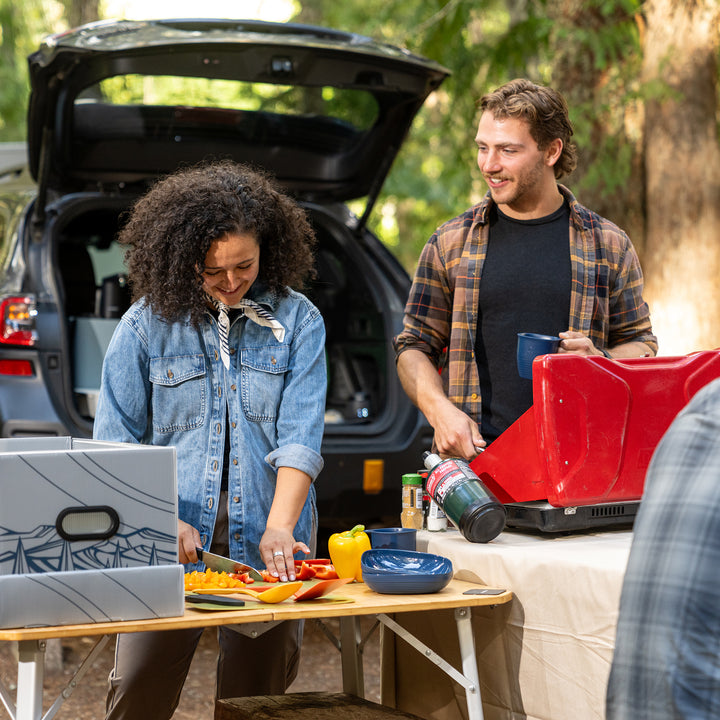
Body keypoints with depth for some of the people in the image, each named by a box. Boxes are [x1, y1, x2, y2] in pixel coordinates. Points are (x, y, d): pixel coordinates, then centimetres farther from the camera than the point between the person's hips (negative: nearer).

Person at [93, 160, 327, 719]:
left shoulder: (297, 321, 1)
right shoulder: (147, 323, 0)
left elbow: (300, 438, -6)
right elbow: (116, 445, 1)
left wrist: (279, 528, -19)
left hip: (265, 542, 1)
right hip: (173, 541, 0)